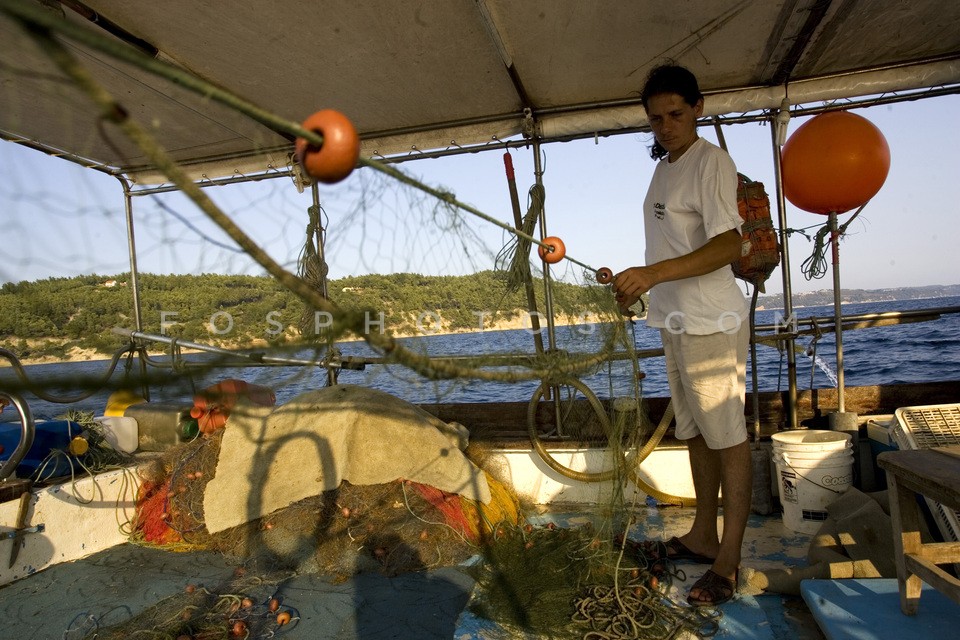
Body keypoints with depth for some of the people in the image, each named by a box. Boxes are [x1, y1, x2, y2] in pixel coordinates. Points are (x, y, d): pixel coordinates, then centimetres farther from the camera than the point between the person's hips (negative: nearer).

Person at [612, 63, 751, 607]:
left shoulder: (711, 161, -11)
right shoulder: (664, 167, 16)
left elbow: (728, 245, -23)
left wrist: (653, 274, -31)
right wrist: (635, 285, 22)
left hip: (712, 326, -9)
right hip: (675, 323, 9)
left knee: (727, 438, 0)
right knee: (696, 434, 16)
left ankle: (729, 561, 11)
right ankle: (704, 537, 30)